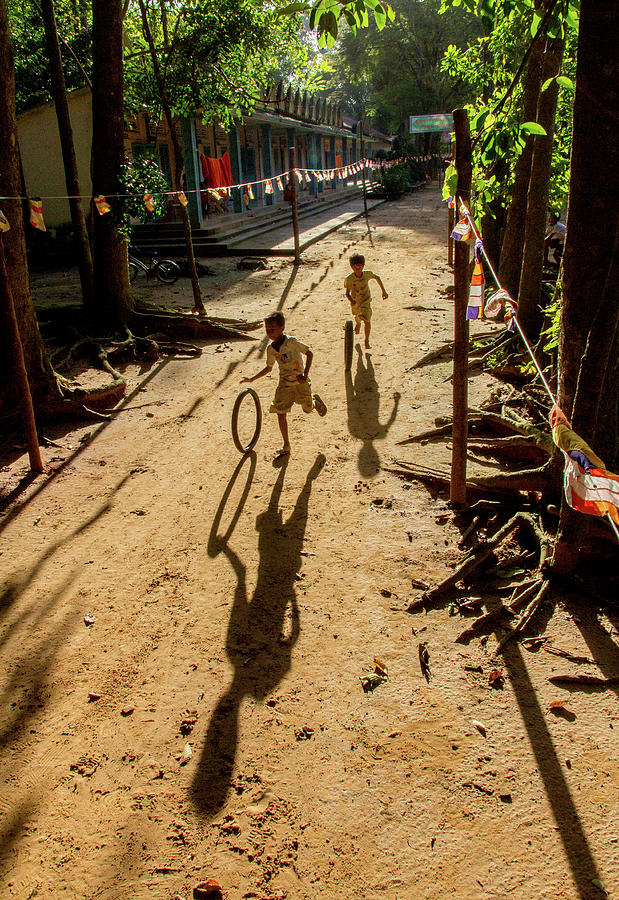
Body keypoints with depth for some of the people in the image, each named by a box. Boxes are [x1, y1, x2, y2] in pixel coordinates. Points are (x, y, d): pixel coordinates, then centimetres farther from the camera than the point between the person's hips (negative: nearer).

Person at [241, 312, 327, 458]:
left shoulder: (291, 341, -19)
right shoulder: (270, 348, -2)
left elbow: (309, 353, -12)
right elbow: (268, 368, 12)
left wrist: (305, 374, -22)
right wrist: (252, 379, 7)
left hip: (300, 381, -4)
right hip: (284, 383, 4)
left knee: (307, 409, 5)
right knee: (280, 412, -4)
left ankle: (315, 401, 45)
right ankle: (286, 445, 8)